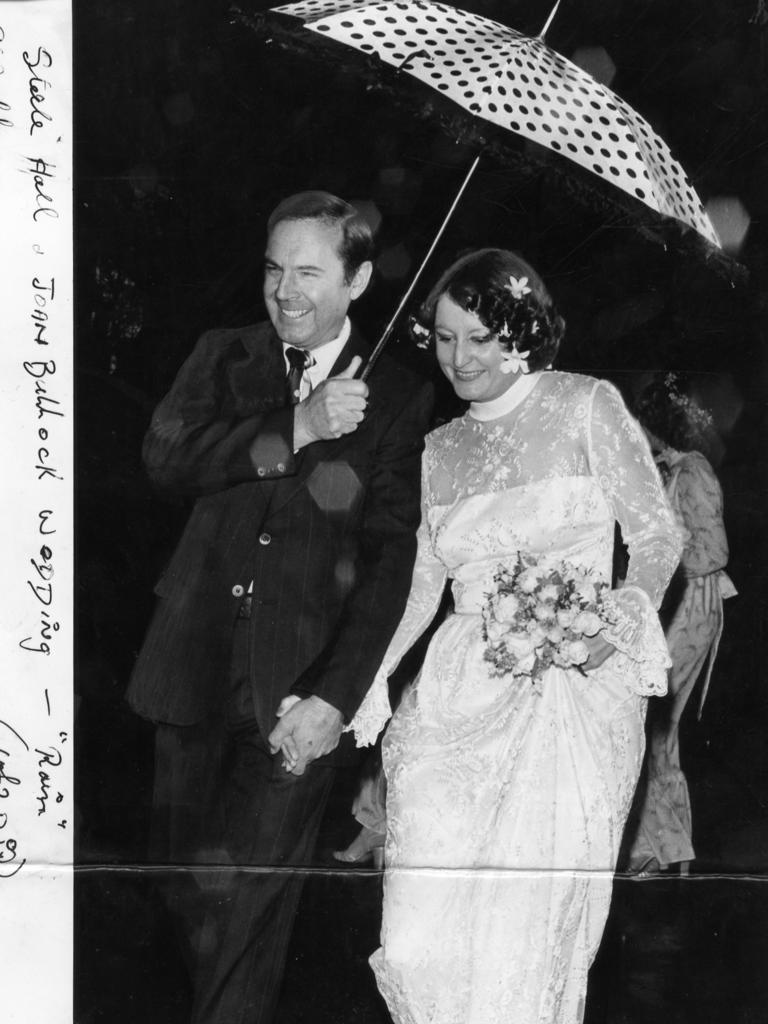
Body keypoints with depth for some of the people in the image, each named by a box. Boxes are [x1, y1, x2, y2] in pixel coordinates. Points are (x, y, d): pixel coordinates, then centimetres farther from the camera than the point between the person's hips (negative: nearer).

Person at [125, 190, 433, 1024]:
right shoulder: (222, 357, 9)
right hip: (196, 667, 3)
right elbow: (165, 457, -7)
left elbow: (393, 556, -6)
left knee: (253, 900, -1)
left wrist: (335, 696, -15)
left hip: (299, 684, -3)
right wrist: (297, 430, -17)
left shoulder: (398, 397, 1)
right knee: (183, 878, 13)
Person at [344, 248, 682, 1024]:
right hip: (458, 700, 4)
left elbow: (656, 536, 3)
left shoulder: (588, 407, 3)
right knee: (421, 944, -6)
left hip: (573, 691, -4)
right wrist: (363, 687, 6)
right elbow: (423, 582, 16)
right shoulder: (439, 448, 17)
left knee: (529, 943, -7)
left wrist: (624, 618, -15)